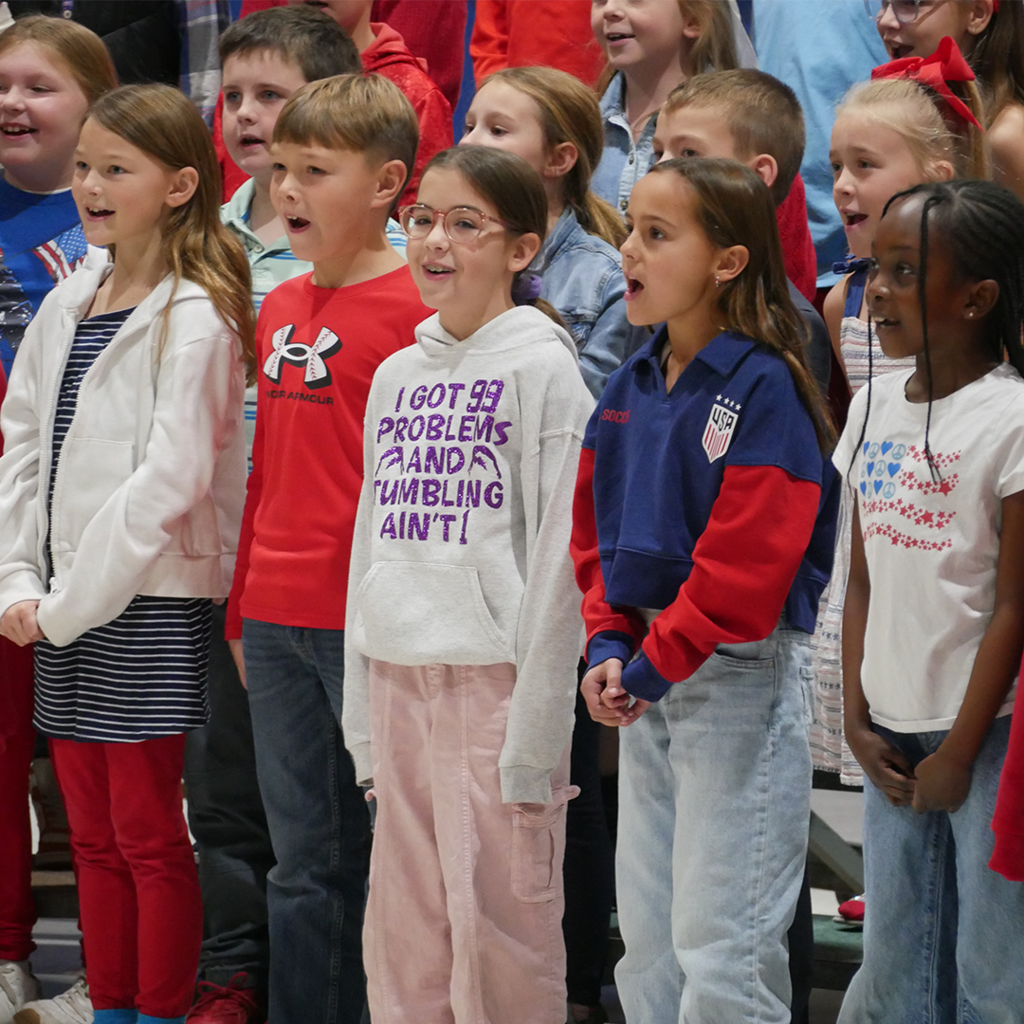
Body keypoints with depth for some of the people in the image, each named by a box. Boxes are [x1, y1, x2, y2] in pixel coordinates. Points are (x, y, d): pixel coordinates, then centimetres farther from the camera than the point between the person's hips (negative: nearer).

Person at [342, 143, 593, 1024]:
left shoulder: (543, 370, -5)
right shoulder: (397, 375, 14)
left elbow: (561, 560, -9)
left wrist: (534, 737, -13)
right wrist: (364, 729, 13)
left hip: (496, 681, -6)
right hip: (398, 679, 6)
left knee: (501, 944, -5)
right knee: (403, 943, 8)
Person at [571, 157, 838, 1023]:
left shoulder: (763, 388, -14)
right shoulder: (629, 389, 9)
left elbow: (748, 559, -20)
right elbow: (595, 528, 14)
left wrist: (655, 661, -16)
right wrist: (610, 645, -1)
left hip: (741, 674, -8)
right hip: (649, 686, 8)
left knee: (721, 949, -5)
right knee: (649, 937, 13)